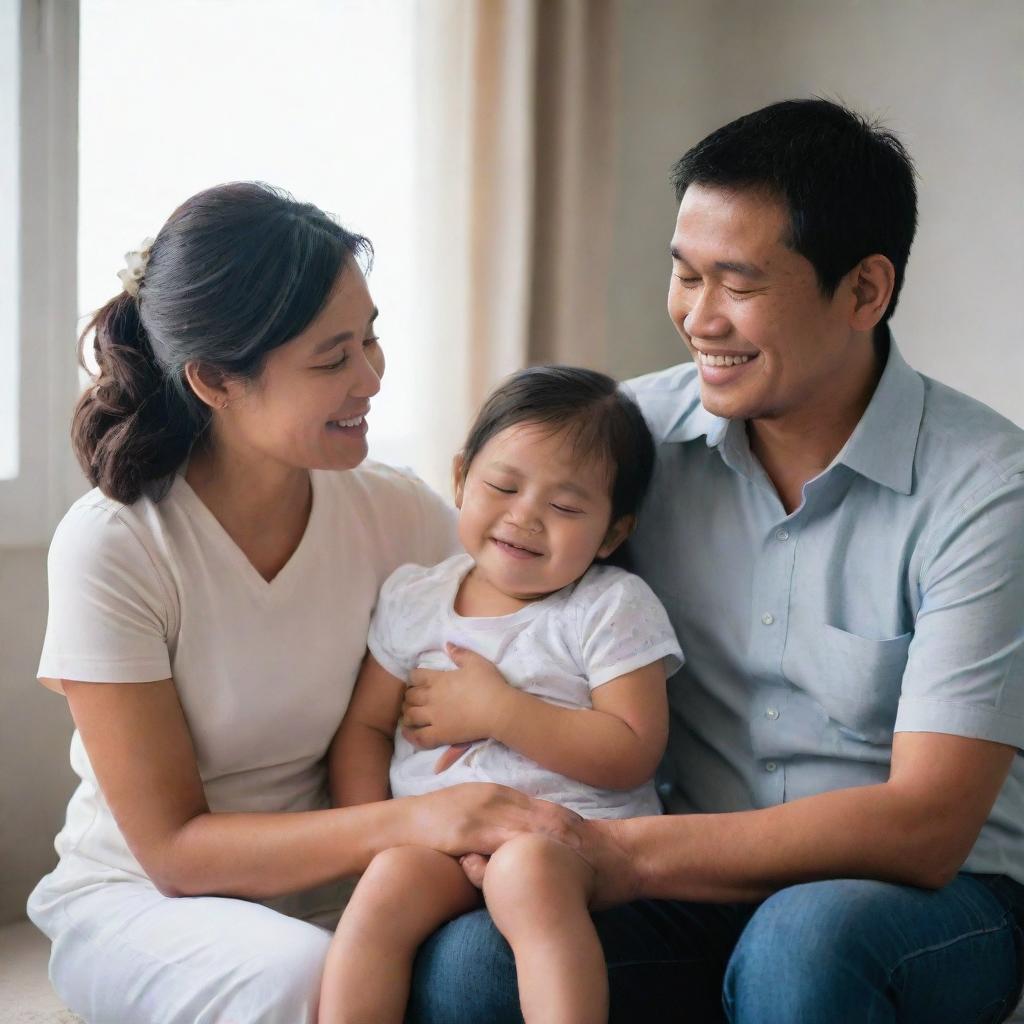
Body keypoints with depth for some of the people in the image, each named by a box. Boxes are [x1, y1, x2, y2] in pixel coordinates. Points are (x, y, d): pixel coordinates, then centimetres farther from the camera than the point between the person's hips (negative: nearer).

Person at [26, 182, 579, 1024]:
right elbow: (172, 847, -16)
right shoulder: (110, 549, -17)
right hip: (143, 903, -3)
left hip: (335, 892, 3)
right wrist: (401, 823, -31)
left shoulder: (401, 513, -6)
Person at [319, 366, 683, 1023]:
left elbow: (633, 754, -9)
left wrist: (498, 710, -13)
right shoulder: (413, 600, 13)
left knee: (526, 869, -36)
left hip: (575, 827, -3)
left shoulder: (613, 607, 1)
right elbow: (366, 727, 14)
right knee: (388, 885, -28)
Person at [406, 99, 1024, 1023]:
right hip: (707, 884, 2)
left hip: (938, 895, -2)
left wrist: (630, 854, -24)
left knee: (803, 939, -37)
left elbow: (924, 828, -18)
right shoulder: (637, 430, -1)